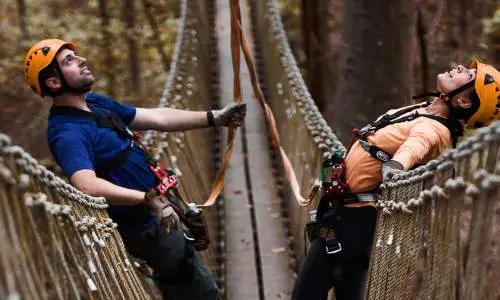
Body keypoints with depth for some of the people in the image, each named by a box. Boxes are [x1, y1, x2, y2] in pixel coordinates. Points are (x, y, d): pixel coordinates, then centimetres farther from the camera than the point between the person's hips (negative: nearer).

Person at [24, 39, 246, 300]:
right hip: (145, 228, -9)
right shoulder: (67, 133, -27)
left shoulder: (96, 102, 4)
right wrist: (147, 198, -50)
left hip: (157, 216, 10)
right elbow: (87, 185, -44)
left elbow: (156, 118, 6)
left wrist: (214, 118, 3)